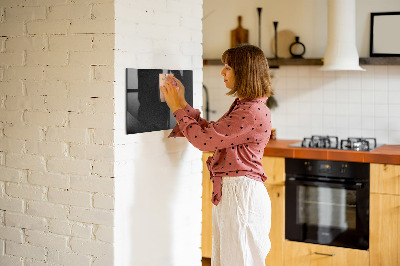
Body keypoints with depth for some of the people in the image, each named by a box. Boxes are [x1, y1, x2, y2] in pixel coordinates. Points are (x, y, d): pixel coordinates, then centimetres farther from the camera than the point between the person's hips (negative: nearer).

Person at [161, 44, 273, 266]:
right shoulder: (242, 105, 13)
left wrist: (177, 108, -7)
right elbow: (211, 132, 16)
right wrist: (182, 104, 14)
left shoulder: (253, 112, -20)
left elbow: (204, 139, -19)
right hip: (228, 192, 10)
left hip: (242, 193, -10)